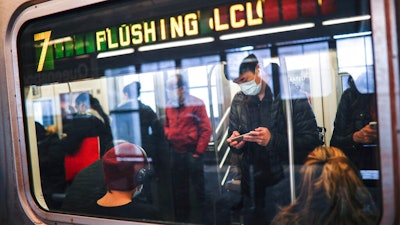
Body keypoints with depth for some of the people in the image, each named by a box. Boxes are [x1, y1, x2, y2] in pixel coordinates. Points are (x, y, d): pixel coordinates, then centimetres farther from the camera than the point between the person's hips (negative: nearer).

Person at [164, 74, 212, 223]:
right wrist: (168, 137, 0)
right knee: (179, 188, 15)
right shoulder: (169, 106, 6)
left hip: (192, 152, -5)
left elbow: (206, 129, -11)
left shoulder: (196, 104, -10)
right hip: (176, 152, 6)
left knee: (198, 187, 3)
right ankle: (182, 217, 30)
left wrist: (199, 151, -11)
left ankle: (204, 216, 18)